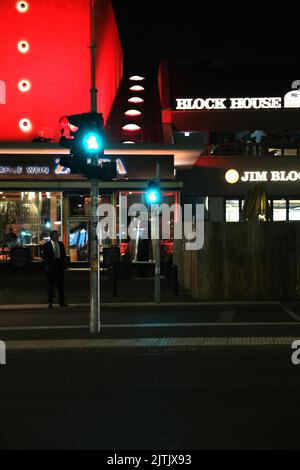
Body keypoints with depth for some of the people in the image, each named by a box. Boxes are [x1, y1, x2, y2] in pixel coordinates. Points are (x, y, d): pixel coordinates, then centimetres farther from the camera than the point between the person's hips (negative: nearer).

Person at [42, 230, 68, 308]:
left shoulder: (61, 244, 11)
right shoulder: (47, 245, -2)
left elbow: (64, 255, 14)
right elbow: (44, 256, -4)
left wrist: (62, 262, -1)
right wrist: (52, 261, -13)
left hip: (60, 267, 4)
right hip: (51, 267, -4)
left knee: (61, 285, 5)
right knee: (51, 285, 0)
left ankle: (62, 302, 8)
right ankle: (50, 302, 5)